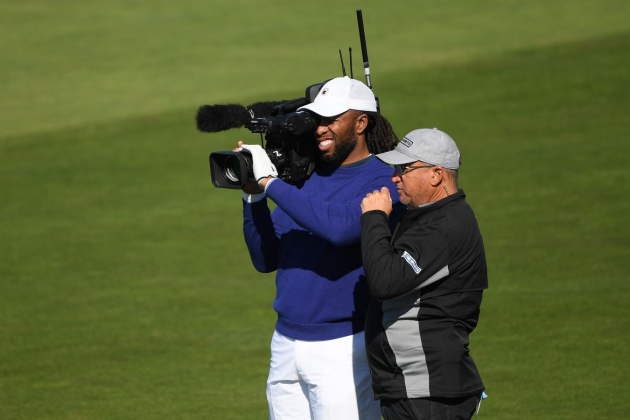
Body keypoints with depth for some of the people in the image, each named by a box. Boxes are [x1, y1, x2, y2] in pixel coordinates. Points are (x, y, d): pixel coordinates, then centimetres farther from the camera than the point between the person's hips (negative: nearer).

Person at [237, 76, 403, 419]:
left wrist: (270, 183, -21)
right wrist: (253, 195, -3)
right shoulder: (304, 177, 11)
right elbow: (266, 259, 11)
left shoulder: (383, 182, -8)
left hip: (343, 348, -6)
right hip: (286, 346, 6)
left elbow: (340, 227, -28)